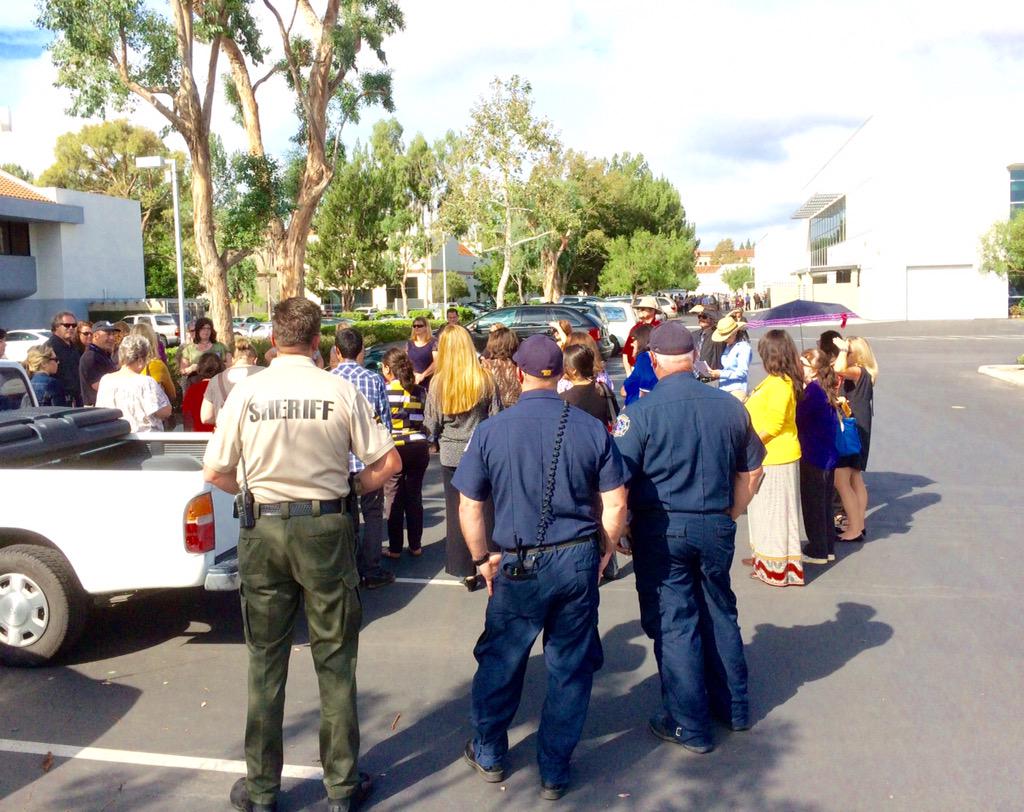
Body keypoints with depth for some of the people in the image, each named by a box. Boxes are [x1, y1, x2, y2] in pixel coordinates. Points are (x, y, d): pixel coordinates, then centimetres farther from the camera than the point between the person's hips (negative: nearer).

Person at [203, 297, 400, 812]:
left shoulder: (246, 391, -4)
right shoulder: (341, 391, -7)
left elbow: (215, 473, -2)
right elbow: (387, 463, -5)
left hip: (263, 529, 1)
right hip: (326, 527, -1)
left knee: (265, 660, 13)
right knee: (334, 660, 11)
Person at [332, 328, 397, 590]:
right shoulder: (374, 379, -5)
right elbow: (385, 419, 0)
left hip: (339, 459, 2)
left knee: (347, 516, 14)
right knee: (373, 514, 9)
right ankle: (371, 571, 9)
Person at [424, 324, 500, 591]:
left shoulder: (438, 383, -9)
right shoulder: (485, 380, -9)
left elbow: (430, 426, -3)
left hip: (451, 455, 0)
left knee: (457, 513, 9)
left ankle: (467, 571, 14)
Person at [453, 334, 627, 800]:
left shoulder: (491, 431, -7)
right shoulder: (591, 429, -5)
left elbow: (468, 506, -3)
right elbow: (615, 505, -3)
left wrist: (482, 558, 10)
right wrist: (603, 552, 12)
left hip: (518, 565, -1)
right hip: (579, 560, 1)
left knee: (500, 662, 18)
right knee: (571, 667, 13)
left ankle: (488, 755, 36)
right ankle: (554, 773, 25)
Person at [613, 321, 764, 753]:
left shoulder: (640, 412, -14)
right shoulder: (729, 406, -1)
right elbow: (751, 471, 9)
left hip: (662, 530, -4)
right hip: (717, 528, 4)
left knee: (673, 622, 6)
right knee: (720, 613, 20)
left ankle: (690, 725, 17)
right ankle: (733, 706, 35)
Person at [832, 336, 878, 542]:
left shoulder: (859, 372, -17)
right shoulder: (860, 375, 11)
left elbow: (839, 369, -35)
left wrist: (843, 348, -19)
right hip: (856, 432, 10)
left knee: (841, 481, -9)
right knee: (856, 480, 17)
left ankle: (854, 529, -4)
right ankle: (859, 524, 27)